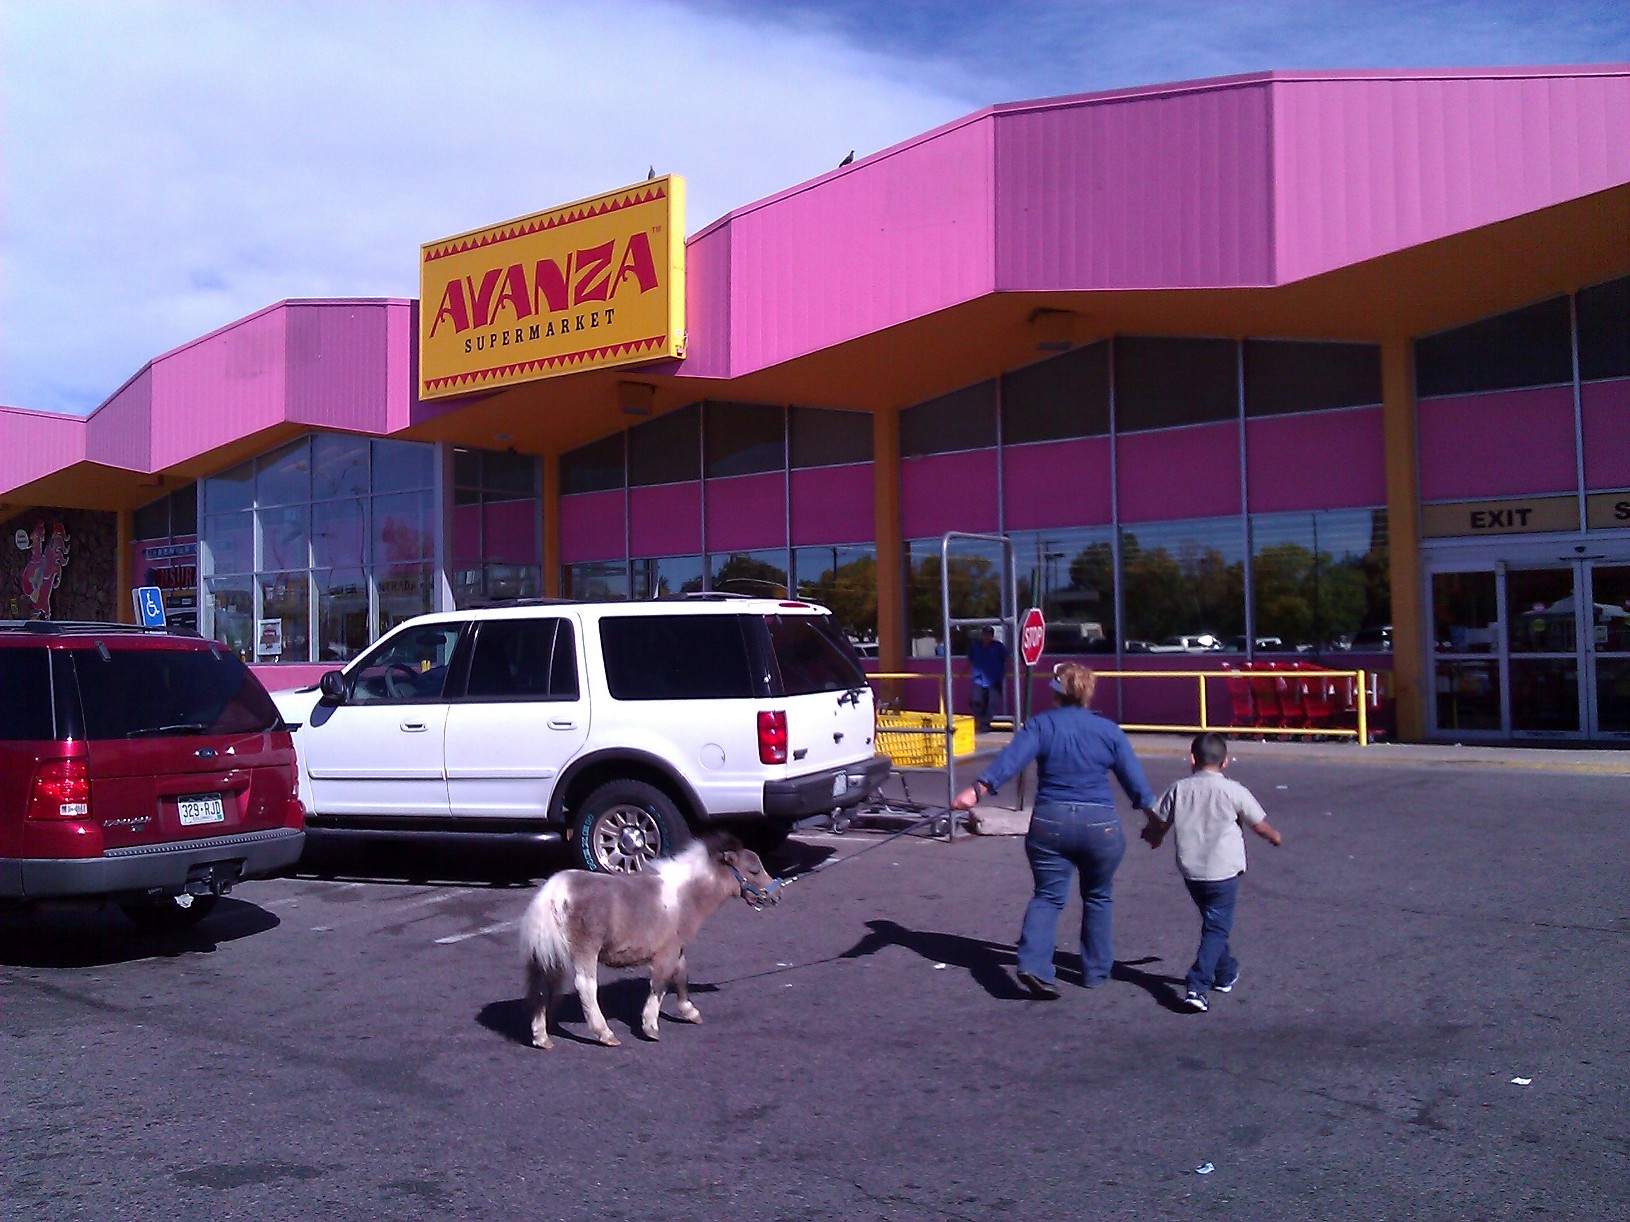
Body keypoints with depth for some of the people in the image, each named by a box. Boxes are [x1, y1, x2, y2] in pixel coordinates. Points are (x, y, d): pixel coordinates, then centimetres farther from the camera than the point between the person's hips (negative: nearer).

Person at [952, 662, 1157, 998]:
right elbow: (1135, 780, 7)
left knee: (1047, 897, 7)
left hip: (1050, 824, -1)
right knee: (1097, 898, 19)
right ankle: (1096, 970, 25)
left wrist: (977, 789, -26)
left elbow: (1010, 760, -17)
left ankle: (1034, 965, -12)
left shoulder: (1040, 724, -1)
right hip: (1100, 825, 1)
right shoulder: (1109, 730, 3)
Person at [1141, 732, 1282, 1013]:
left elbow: (1158, 824, 6)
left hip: (1190, 871, 4)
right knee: (1216, 929, 0)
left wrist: (1153, 837, 30)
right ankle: (1197, 987, -13)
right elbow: (1260, 825, 3)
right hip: (1223, 871, -4)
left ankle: (1226, 973, 38)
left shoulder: (1179, 789, -1)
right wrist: (1275, 837, 26)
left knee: (1213, 923, 23)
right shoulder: (1233, 791, -8)